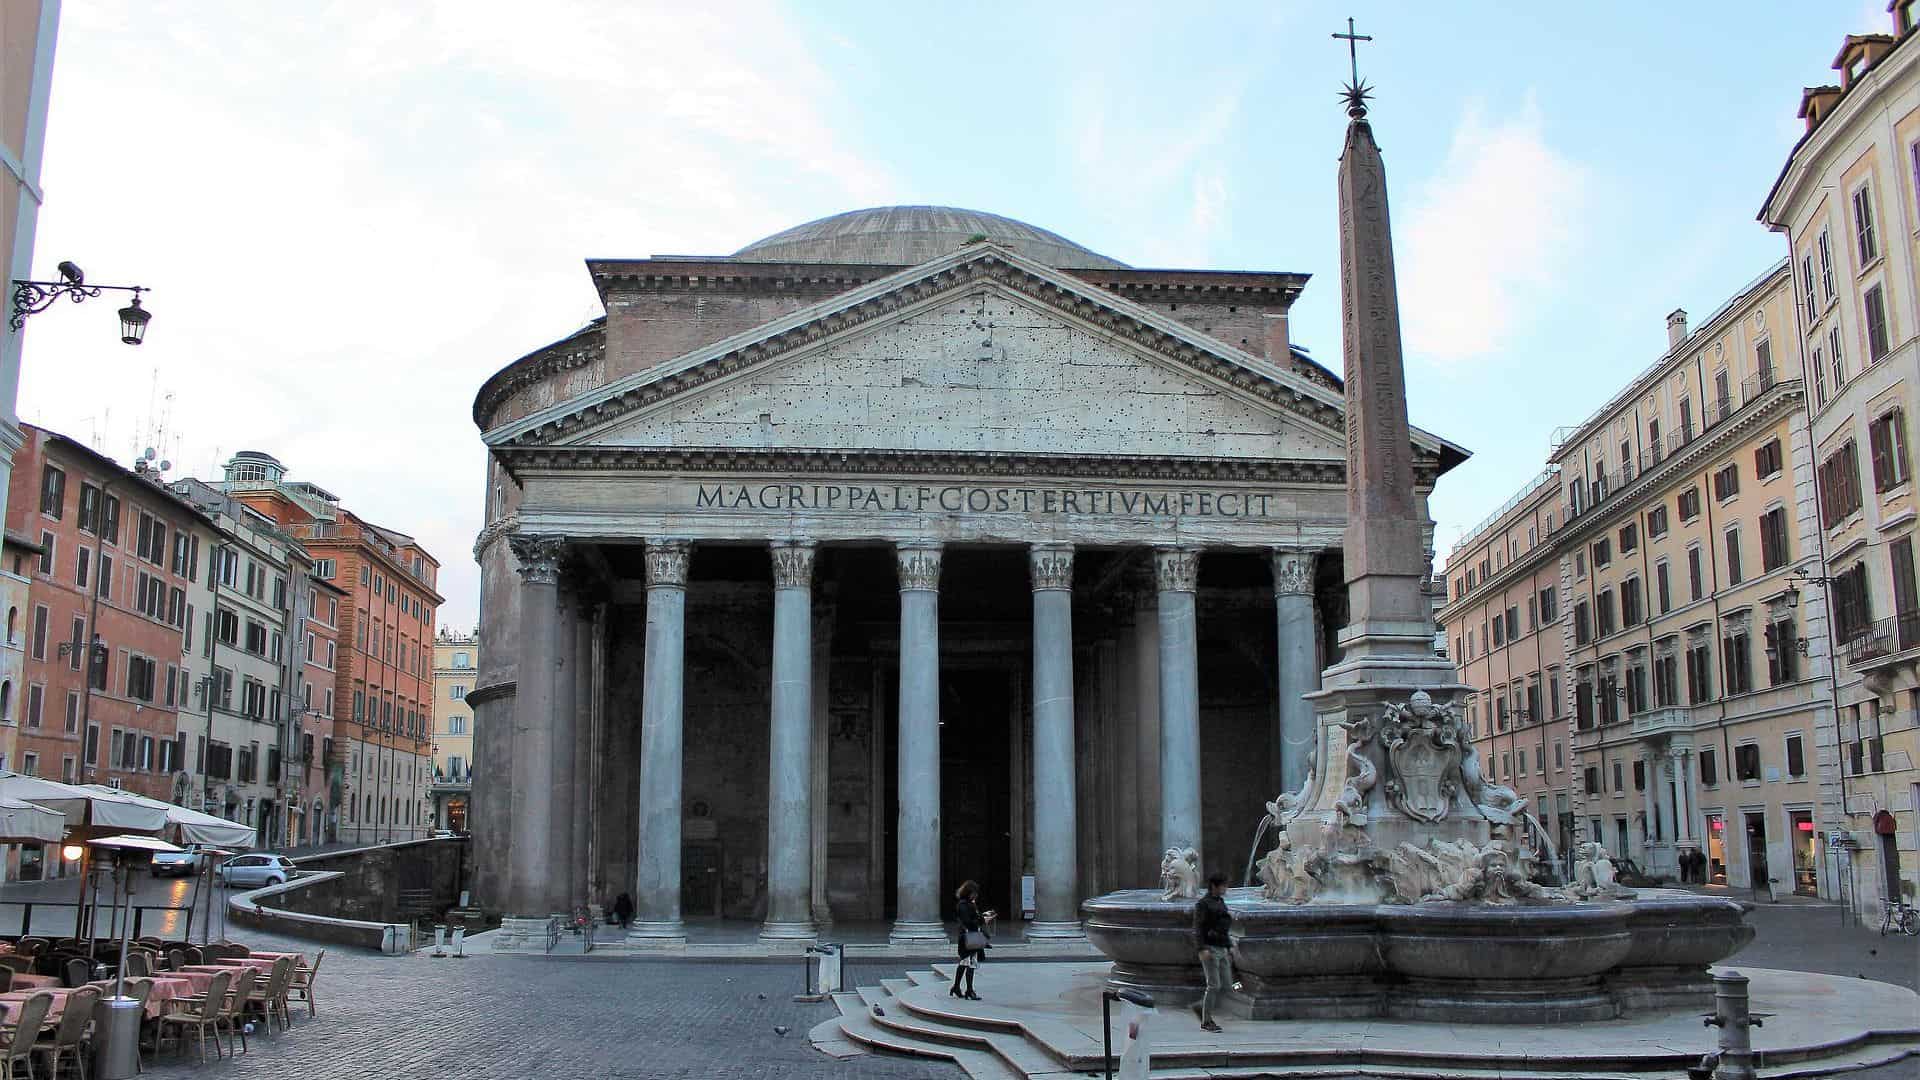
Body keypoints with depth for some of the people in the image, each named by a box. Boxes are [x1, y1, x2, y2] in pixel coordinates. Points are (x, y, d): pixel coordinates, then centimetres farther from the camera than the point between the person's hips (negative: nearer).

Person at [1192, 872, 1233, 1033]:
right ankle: (1206, 1022, 1)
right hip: (1210, 948, -8)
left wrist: (1229, 947, 18)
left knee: (1226, 984, 5)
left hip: (1222, 949, 8)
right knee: (1214, 985, -8)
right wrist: (1202, 949, -23)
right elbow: (1197, 928, -14)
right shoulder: (1203, 904, -9)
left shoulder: (1220, 902, 17)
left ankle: (1202, 1006, 21)